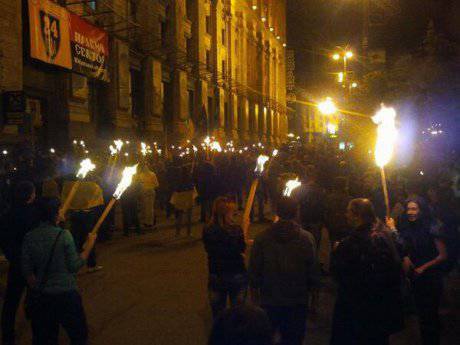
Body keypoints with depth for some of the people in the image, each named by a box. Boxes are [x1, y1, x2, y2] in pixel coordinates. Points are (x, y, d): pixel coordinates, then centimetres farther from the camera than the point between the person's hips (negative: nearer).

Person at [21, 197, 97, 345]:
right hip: (66, 294, -4)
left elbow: (27, 270, 2)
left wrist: (36, 288, 17)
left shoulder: (29, 237, -4)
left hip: (43, 296, 4)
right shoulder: (64, 235, -16)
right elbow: (75, 265, -13)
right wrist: (89, 244, -4)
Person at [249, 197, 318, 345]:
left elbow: (254, 268, -3)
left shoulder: (262, 238, -10)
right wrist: (308, 288, 11)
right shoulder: (307, 238, -12)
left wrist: (254, 288, 14)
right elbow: (313, 270, -7)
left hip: (269, 300, 1)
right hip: (298, 301, 0)